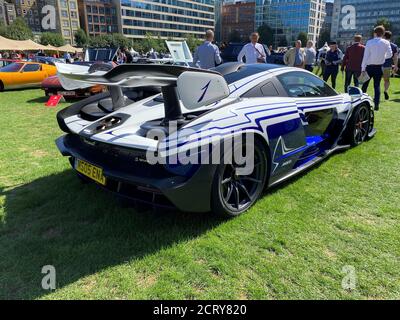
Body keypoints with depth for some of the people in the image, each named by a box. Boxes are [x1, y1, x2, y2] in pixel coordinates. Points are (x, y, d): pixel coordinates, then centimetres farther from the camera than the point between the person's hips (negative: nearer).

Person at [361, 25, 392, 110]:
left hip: (369, 67, -2)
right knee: (377, 86, 8)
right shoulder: (386, 43, -2)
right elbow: (389, 55, 1)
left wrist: (363, 68, -8)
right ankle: (376, 104, 4)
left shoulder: (369, 42, -8)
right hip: (379, 67, 2)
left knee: (365, 85, 11)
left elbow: (365, 56, -10)